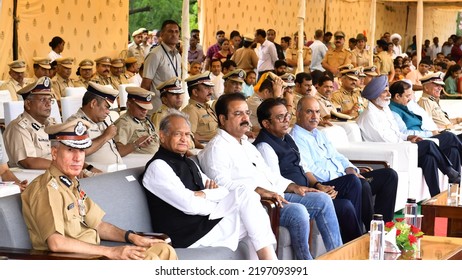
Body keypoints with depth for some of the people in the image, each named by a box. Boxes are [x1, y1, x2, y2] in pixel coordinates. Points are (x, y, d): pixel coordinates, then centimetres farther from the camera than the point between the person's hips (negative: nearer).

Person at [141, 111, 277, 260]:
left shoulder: (188, 163, 21)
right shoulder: (157, 167, -8)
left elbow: (224, 191, 15)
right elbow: (190, 205, -18)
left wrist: (204, 195, -8)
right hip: (188, 235, -8)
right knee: (245, 196, -13)